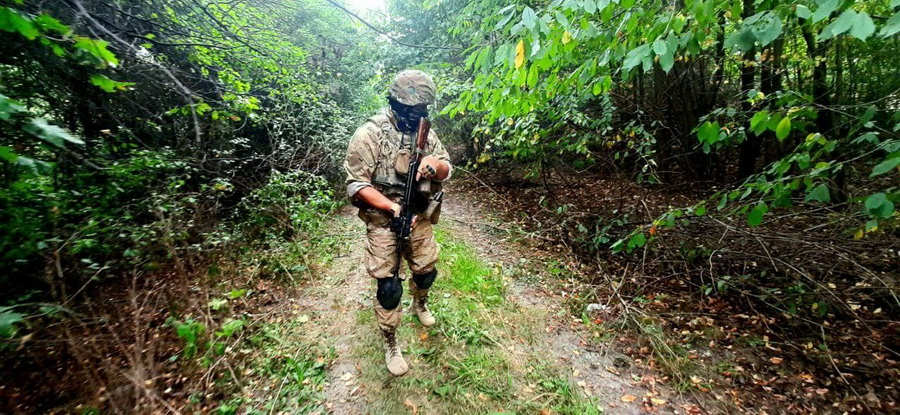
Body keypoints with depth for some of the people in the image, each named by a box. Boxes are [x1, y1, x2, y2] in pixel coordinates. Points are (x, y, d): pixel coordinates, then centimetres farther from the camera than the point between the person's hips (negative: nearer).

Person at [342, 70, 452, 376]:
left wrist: (435, 165, -21)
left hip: (420, 220, 5)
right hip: (384, 222, -5)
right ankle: (390, 345, 25)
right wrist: (392, 207, -27)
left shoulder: (425, 132, 2)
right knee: (389, 288, 1)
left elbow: (447, 170, 3)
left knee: (426, 272, 19)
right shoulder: (370, 135, -15)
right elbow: (356, 184, -16)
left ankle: (420, 304, 53)